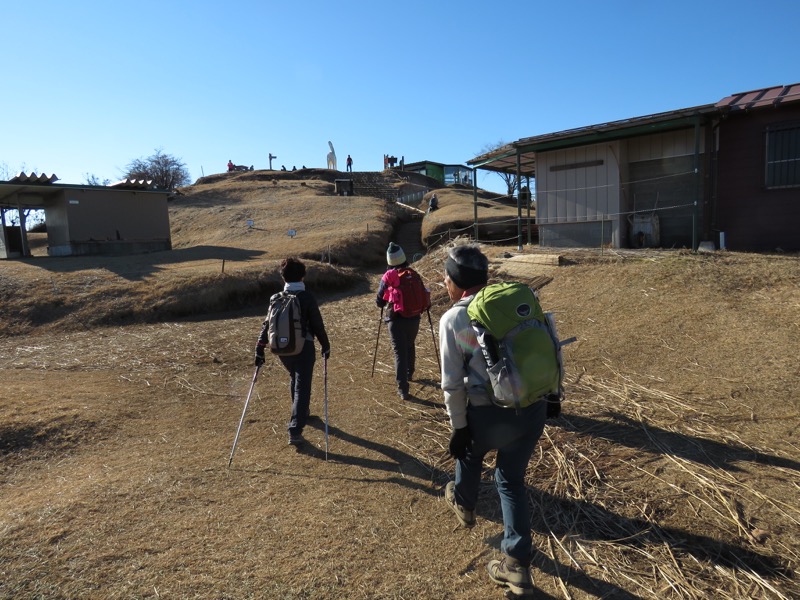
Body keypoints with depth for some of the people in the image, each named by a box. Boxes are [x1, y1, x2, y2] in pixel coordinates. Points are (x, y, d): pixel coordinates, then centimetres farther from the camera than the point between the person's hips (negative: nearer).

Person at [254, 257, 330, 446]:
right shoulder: (307, 298, -9)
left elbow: (267, 324, 2)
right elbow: (317, 325, -8)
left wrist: (260, 348, 5)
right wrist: (325, 346, 3)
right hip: (304, 347, -5)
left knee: (295, 379, 28)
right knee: (302, 387, -3)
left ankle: (301, 413, 46)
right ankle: (295, 430, -12)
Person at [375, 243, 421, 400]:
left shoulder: (388, 276, -5)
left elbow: (379, 301, 0)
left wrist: (383, 303, 22)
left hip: (396, 319, -3)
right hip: (413, 318, 3)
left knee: (399, 352, 0)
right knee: (410, 346, 26)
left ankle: (402, 388, -6)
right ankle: (409, 374, 44)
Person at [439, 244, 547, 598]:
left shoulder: (452, 319, -9)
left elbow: (453, 383, -9)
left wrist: (458, 427, 1)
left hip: (491, 413, -4)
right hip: (533, 407, 4)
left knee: (469, 448, 31)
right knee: (511, 479, 22)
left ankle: (463, 504, 57)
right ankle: (517, 564, 26)